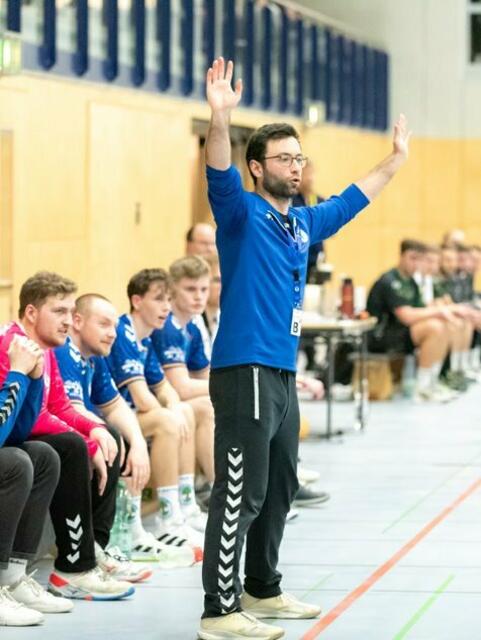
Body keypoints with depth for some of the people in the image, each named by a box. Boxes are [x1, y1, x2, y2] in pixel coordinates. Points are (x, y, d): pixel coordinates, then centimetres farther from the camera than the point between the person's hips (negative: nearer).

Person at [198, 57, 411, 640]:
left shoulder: (304, 223, 15)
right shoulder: (242, 213, -8)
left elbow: (350, 201, 33)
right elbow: (219, 176, -28)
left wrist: (395, 159, 42)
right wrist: (220, 118, -44)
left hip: (283, 373, 9)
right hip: (246, 372, -9)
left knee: (279, 489, 17)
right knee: (240, 494, -10)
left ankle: (262, 591, 30)